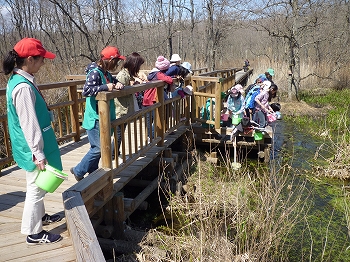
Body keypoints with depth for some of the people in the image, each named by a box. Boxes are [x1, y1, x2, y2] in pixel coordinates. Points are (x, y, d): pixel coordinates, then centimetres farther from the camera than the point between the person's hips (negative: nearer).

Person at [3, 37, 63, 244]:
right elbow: (29, 125, -25)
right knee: (36, 188, 4)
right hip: (33, 148, -10)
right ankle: (34, 233, 20)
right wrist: (39, 154, -21)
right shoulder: (23, 87, -25)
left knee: (37, 187, 25)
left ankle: (40, 216, 44)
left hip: (35, 146, 10)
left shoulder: (19, 80, 6)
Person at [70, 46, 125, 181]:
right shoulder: (95, 73, -17)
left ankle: (93, 172, 31)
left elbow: (113, 80, 28)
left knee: (97, 147, 17)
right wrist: (105, 87, -26)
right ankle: (78, 171, 14)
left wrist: (118, 84, 5)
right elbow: (86, 91, -26)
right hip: (95, 119, -9)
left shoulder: (106, 73, 10)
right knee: (98, 148, -4)